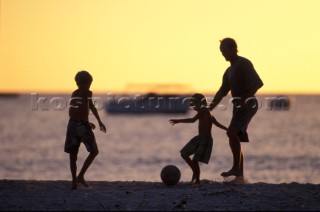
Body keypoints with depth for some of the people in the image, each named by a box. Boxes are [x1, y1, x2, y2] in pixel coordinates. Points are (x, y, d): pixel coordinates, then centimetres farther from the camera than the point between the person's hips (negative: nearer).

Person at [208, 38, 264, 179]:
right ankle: (240, 175, 11)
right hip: (238, 106, 10)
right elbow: (221, 93, 24)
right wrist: (209, 109, 16)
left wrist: (245, 99, -24)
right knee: (234, 137, 7)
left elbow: (258, 83, -15)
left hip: (248, 104, -10)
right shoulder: (229, 71, 21)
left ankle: (236, 168, -27)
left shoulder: (244, 64, -6)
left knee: (232, 132, -25)